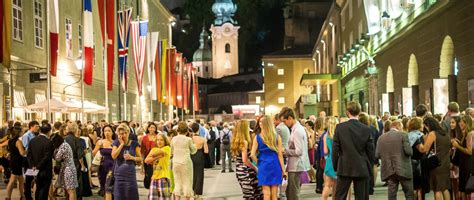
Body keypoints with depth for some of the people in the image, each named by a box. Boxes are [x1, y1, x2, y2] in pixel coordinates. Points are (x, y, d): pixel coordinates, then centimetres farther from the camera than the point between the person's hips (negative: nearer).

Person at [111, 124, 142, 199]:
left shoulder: (134, 144, 4)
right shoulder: (116, 143, 5)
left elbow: (140, 159, 6)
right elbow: (114, 156, -11)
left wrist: (132, 157, -13)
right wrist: (122, 144, -10)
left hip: (131, 174, 0)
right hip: (119, 175, 0)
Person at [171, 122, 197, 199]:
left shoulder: (174, 139, 0)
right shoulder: (188, 139, -10)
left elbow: (172, 151, 11)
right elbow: (193, 151, 3)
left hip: (176, 163, 3)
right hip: (186, 163, -3)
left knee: (177, 182, 10)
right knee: (187, 182, 6)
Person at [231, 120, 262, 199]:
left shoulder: (235, 141, 8)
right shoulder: (244, 142, -16)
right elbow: (245, 160, -21)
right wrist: (255, 168, -9)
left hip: (239, 171, 8)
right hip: (246, 172, -8)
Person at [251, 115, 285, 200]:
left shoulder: (257, 137, -3)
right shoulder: (277, 137, -1)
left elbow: (252, 155, -5)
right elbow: (280, 155, 0)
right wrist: (283, 170, 5)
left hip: (264, 167, -1)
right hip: (275, 166, 1)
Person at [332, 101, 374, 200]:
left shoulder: (340, 127, -5)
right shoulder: (367, 130, -4)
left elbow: (335, 149, -3)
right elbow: (370, 152, 0)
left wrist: (335, 166, 8)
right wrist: (369, 168, 12)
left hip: (344, 169, 0)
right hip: (362, 169, 0)